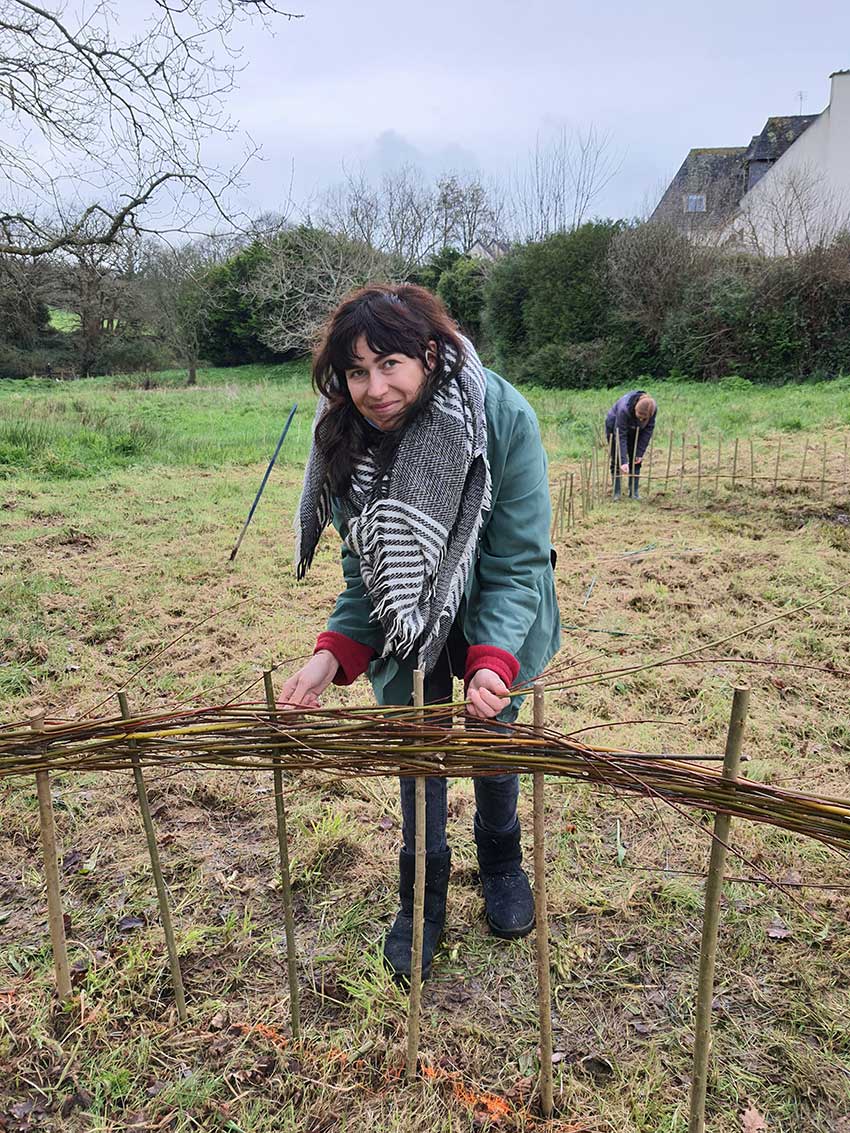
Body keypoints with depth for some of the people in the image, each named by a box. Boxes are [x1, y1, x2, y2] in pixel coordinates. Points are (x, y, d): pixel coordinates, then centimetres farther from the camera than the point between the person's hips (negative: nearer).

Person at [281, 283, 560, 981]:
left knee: (493, 732, 14)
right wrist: (332, 656, -29)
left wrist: (494, 660, -42)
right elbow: (363, 572, -13)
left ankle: (501, 861, 43)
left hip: (496, 617, -1)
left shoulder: (503, 418, -32)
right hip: (408, 622, 2)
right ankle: (422, 898, 29)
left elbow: (517, 563, -27)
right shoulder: (345, 437, -22)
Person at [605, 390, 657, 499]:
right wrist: (623, 461, -43)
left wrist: (640, 453, -21)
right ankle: (616, 492, 2)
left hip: (635, 429, 4)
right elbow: (620, 436, -40)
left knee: (635, 460, 0)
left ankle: (634, 491, 7)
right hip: (615, 426, -4)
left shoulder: (653, 409, -31)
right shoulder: (624, 409, -42)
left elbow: (648, 430, -19)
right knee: (616, 460, -5)